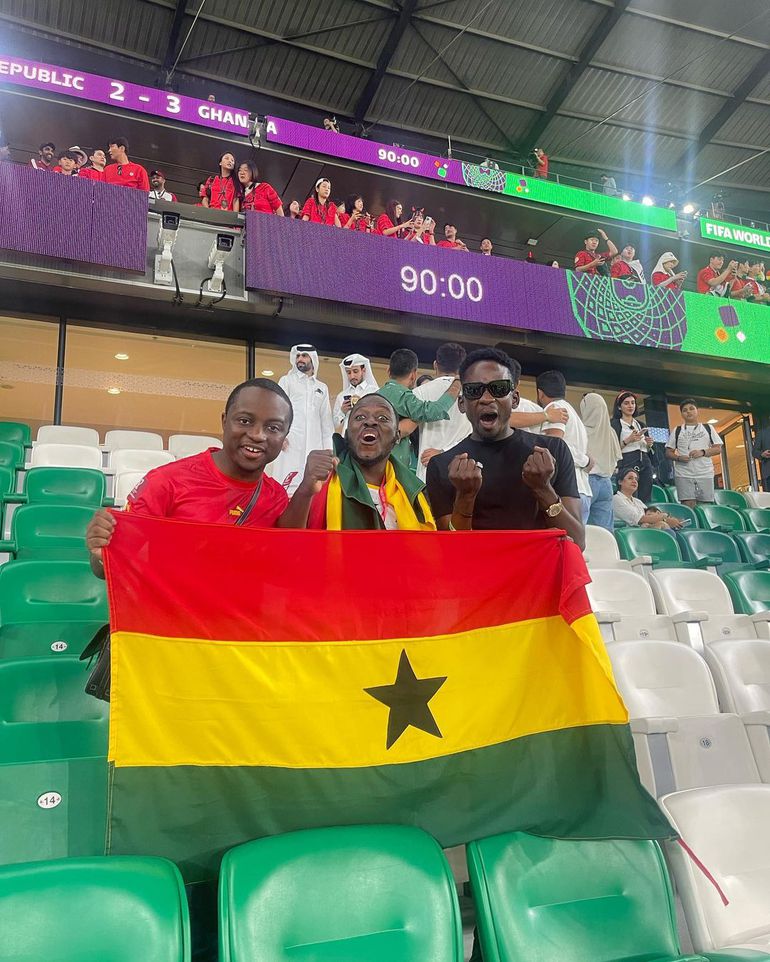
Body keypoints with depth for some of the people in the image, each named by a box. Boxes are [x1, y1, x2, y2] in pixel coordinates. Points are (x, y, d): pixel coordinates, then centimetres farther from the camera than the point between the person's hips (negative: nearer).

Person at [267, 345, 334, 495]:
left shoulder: (322, 388, 22)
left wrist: (328, 445, 7)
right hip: (289, 440, -3)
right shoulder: (286, 380, 14)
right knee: (288, 484, -13)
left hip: (314, 443, 3)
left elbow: (326, 418, 18)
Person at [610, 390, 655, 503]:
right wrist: (628, 440, -16)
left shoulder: (640, 424, 23)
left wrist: (649, 444, 6)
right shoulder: (615, 423, 4)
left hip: (645, 463, 6)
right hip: (627, 463, -6)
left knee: (646, 500, -3)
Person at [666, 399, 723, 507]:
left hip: (705, 474, 1)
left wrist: (702, 452, -8)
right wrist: (679, 458, -11)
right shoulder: (677, 431, 13)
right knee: (688, 505, -11)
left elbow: (718, 448, 9)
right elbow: (668, 452, 10)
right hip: (683, 475, -1)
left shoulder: (708, 428, 14)